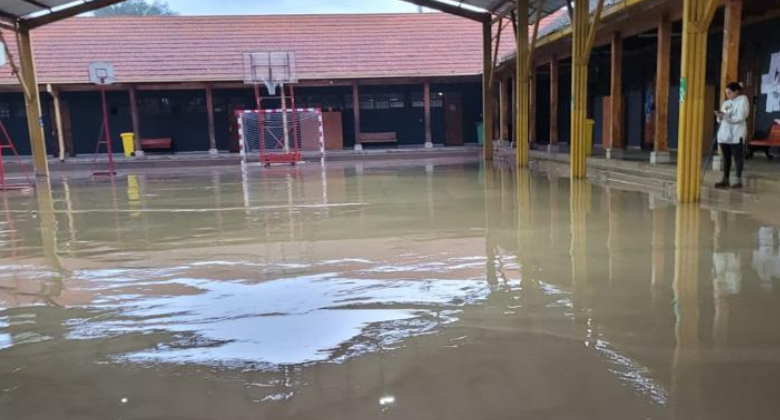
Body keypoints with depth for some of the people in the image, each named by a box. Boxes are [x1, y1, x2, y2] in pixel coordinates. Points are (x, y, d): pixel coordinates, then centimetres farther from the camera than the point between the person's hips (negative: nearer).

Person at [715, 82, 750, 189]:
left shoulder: (743, 100, -2)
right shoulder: (726, 102, 17)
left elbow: (740, 117, -14)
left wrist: (725, 115, -19)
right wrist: (719, 116, -5)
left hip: (736, 135, -6)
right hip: (724, 134, 6)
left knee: (738, 157, -1)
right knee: (726, 158, 7)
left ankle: (738, 180, 3)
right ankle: (725, 180, 10)